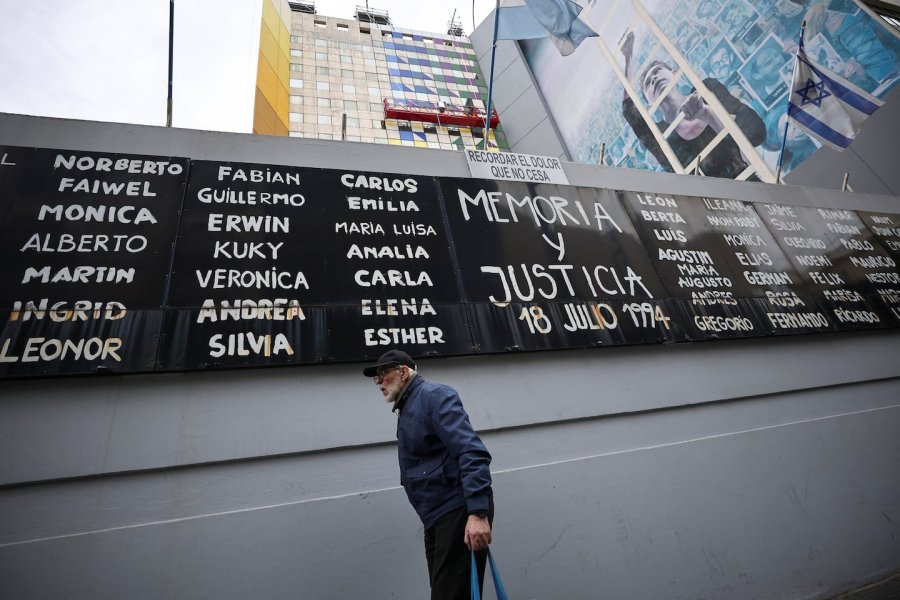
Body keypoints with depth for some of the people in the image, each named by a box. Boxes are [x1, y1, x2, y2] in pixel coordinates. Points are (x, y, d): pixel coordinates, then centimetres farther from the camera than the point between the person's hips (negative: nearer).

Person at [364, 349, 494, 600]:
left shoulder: (433, 395, -10)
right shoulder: (407, 408, 19)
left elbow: (471, 452, -21)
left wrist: (478, 512, -29)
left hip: (459, 511, -10)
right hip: (437, 516, 10)